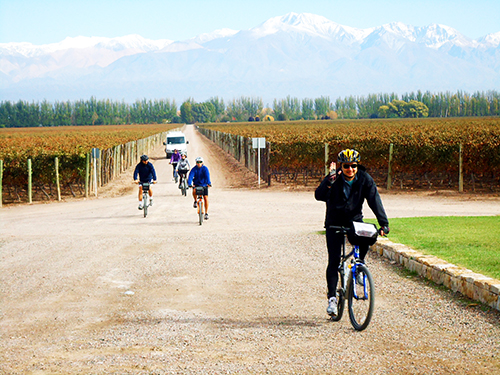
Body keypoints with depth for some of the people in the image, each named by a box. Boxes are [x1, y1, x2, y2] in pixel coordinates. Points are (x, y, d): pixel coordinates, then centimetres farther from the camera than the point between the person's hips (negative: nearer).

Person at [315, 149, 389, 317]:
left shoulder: (365, 179, -11)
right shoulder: (334, 179, -16)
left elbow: (375, 201, -18)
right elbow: (319, 196, -30)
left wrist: (383, 223, -28)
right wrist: (329, 181, -46)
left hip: (354, 220, 1)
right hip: (334, 222, -1)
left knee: (364, 242, -30)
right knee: (334, 260, -10)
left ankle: (359, 263, 3)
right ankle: (332, 298, -3)